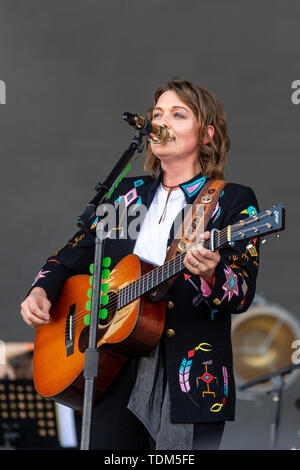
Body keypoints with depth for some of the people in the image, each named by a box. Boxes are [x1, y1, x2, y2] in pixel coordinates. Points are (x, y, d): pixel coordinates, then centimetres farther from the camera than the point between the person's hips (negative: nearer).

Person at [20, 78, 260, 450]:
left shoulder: (233, 202, 0)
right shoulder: (127, 194, 15)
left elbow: (242, 296, -9)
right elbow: (70, 258, 21)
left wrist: (210, 273, -30)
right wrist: (41, 291, 1)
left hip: (188, 378, -4)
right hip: (116, 369, 4)